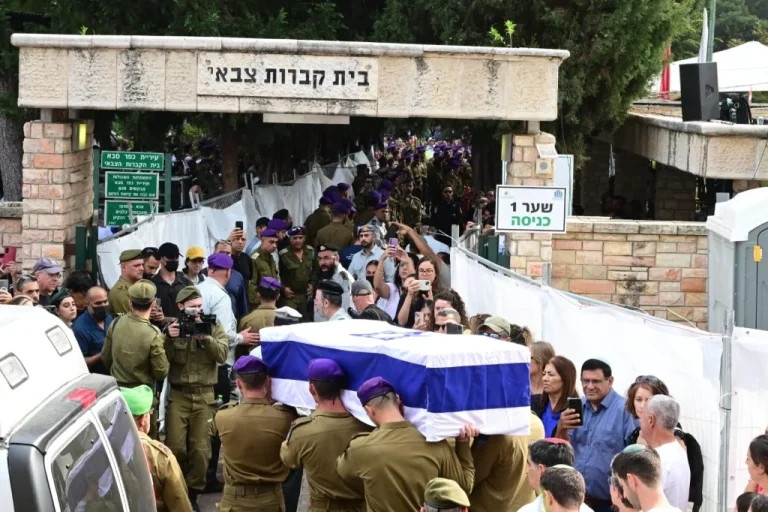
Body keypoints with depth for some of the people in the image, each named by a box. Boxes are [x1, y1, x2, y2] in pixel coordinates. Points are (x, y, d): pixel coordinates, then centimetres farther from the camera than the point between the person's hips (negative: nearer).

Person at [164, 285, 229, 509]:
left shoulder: (213, 325, 3)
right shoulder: (173, 327, 2)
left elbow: (222, 355, -9)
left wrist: (205, 337, -23)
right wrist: (170, 339, -22)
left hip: (204, 395, 0)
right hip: (178, 394, 0)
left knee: (200, 448, 3)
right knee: (175, 447, -5)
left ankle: (193, 492, 17)